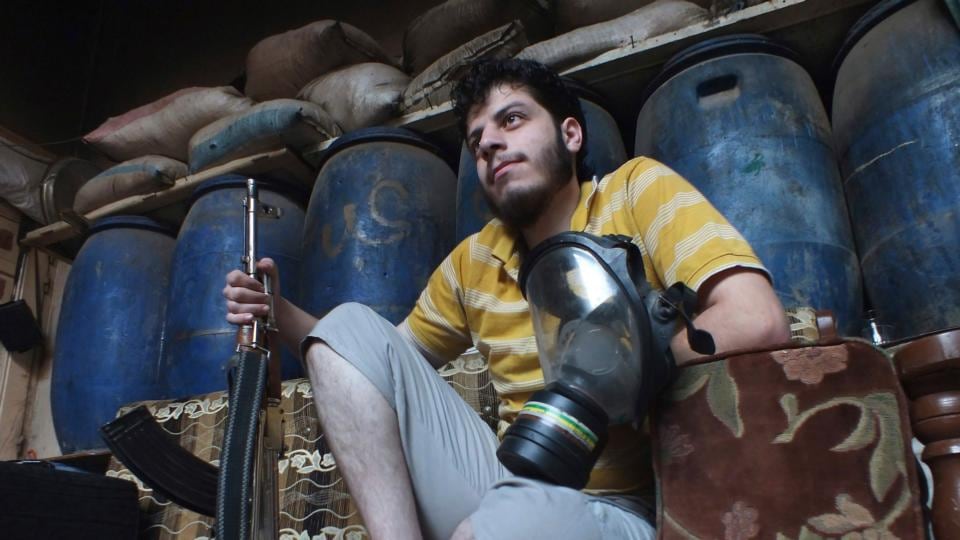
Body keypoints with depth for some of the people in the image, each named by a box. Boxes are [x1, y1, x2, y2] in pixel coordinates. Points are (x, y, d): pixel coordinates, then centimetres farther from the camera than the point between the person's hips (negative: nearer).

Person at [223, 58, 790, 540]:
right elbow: (375, 367, 21)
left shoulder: (637, 189, -4)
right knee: (350, 327, -3)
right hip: (506, 483, 6)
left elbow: (758, 321, -18)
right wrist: (281, 313, 4)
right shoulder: (472, 262, 11)